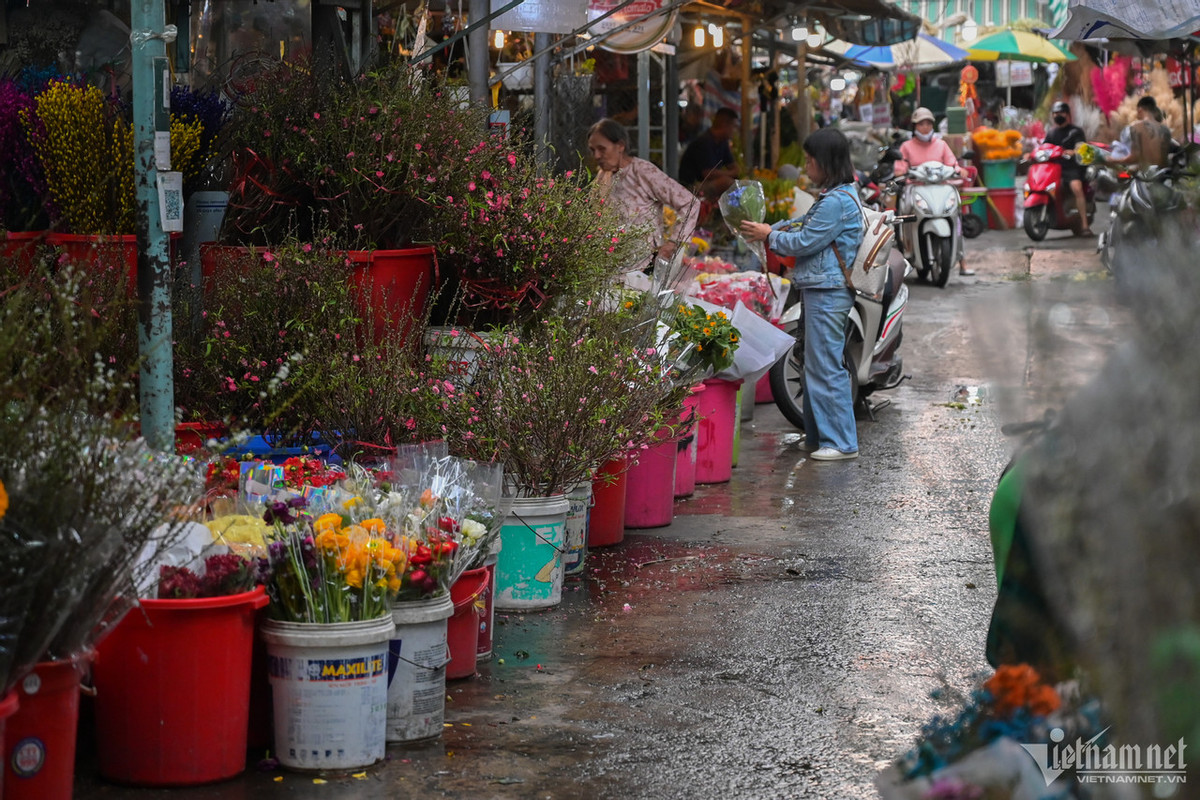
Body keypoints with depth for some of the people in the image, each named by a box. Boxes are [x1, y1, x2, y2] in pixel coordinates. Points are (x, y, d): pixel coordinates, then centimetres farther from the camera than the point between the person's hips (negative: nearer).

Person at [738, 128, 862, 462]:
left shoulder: (836, 202, -18)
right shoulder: (836, 196, 15)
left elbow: (804, 243, -17)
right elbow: (804, 225, 23)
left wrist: (769, 235, -3)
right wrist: (768, 228, 12)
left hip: (827, 293, -11)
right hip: (821, 290, 11)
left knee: (826, 366, -7)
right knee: (817, 365, 16)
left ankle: (841, 442, -3)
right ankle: (817, 435, 24)